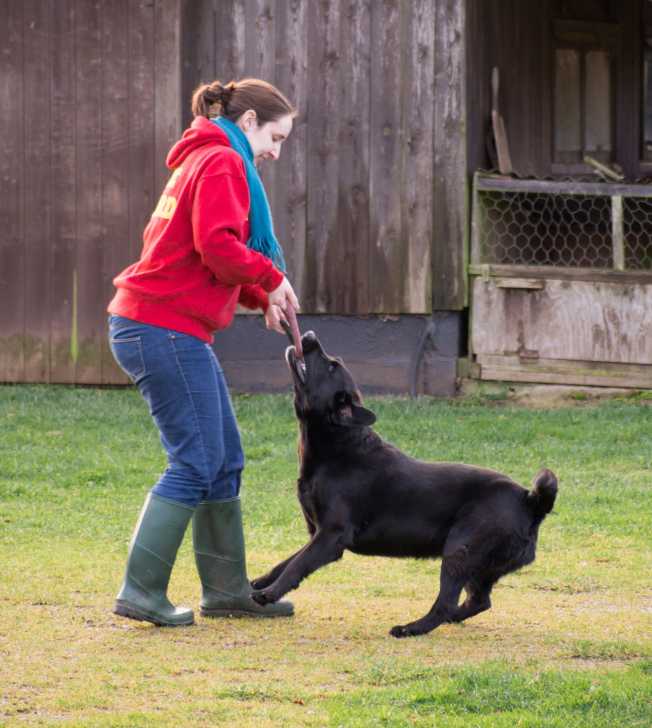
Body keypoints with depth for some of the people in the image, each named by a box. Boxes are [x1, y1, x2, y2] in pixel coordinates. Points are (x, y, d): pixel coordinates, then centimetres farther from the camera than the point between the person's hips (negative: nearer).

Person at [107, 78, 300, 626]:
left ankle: (227, 589, 19)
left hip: (171, 331, 11)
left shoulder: (203, 161, 23)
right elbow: (217, 245, -23)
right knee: (196, 463, -9)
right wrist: (270, 278, -7)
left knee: (225, 460, 13)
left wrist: (259, 297, 11)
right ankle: (143, 591, -9)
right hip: (165, 328, -11)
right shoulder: (223, 163, -10)